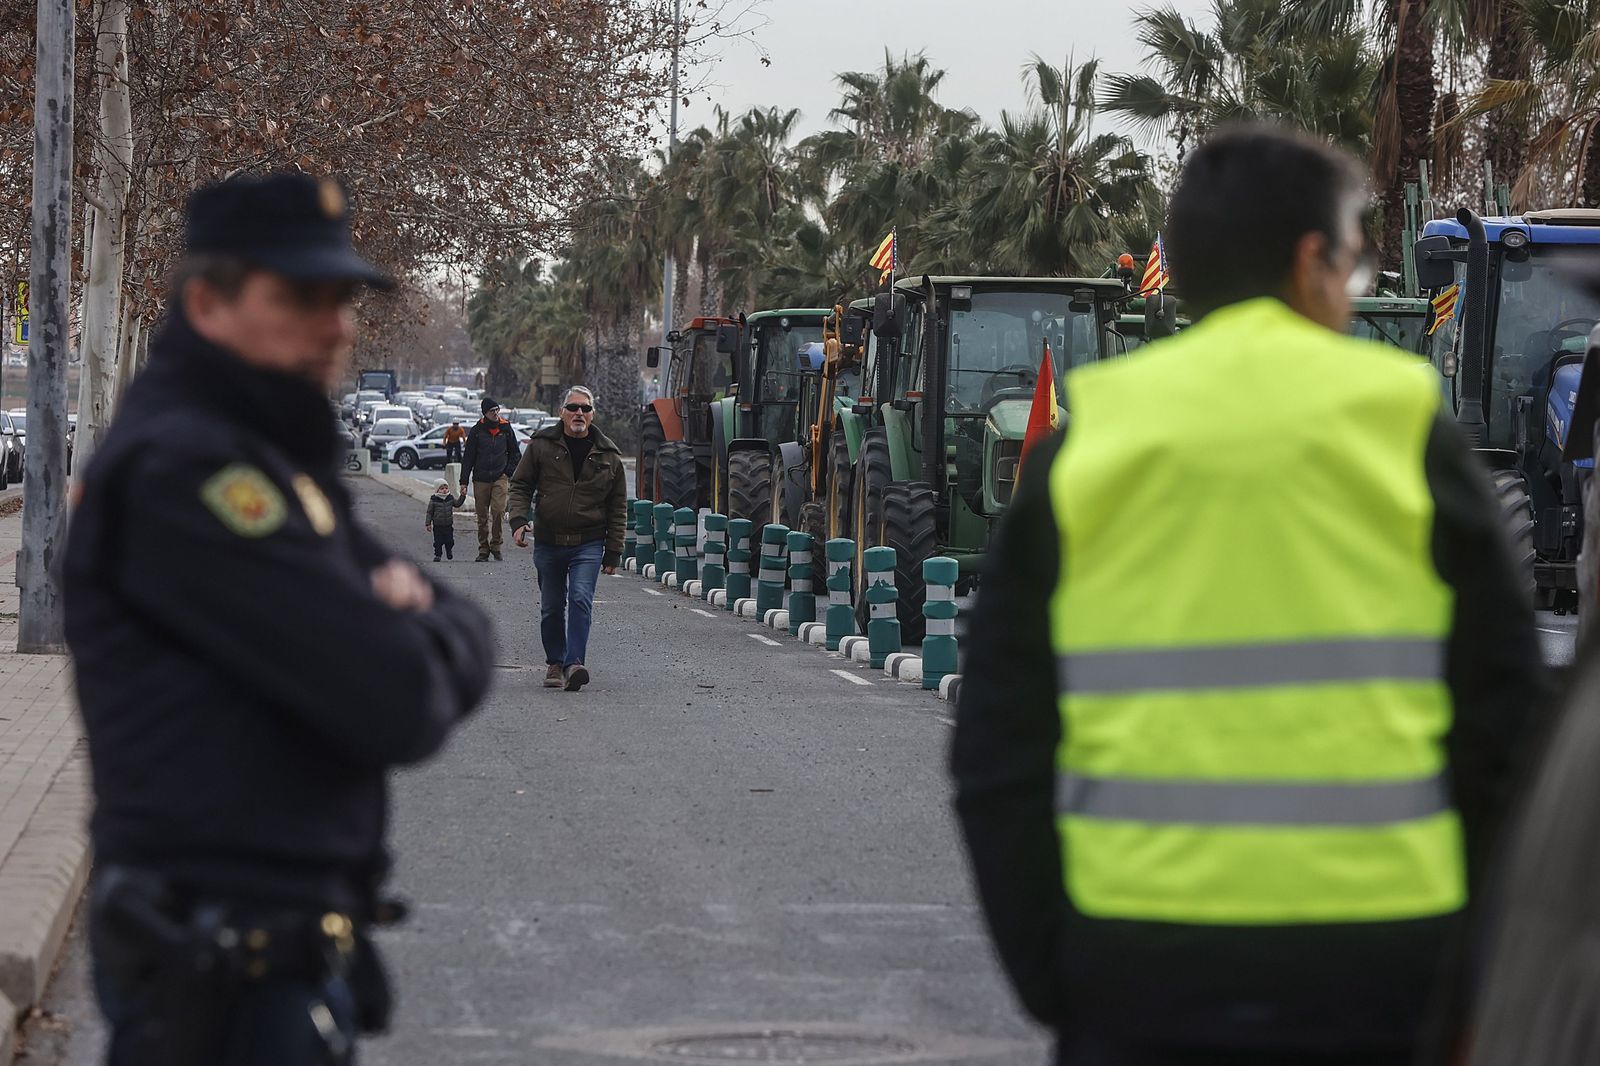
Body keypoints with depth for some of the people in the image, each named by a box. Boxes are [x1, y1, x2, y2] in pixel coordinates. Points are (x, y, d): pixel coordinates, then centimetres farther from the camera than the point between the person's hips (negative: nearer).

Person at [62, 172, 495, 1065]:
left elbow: (467, 640, 15)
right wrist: (439, 638, 1)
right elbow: (400, 704, -22)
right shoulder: (178, 471, -16)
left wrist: (420, 621, -8)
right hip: (226, 985, -10)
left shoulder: (276, 463, 17)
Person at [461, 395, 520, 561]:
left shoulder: (506, 428, 5)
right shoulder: (477, 430, 3)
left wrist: (509, 471, 4)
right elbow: (468, 457, 5)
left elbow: (514, 453, 16)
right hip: (481, 479, 1)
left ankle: (495, 544, -3)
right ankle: (483, 549, 14)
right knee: (482, 516, 5)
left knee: (498, 510, -17)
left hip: (500, 478, -1)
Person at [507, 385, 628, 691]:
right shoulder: (542, 445, 1)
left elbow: (617, 506, 8)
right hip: (548, 542, 1)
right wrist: (518, 520, -11)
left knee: (581, 599, -17)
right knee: (551, 607, 9)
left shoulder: (608, 456, 3)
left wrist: (613, 551, 4)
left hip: (588, 543, -1)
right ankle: (555, 663, 24)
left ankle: (574, 663, -22)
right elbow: (521, 485, 6)